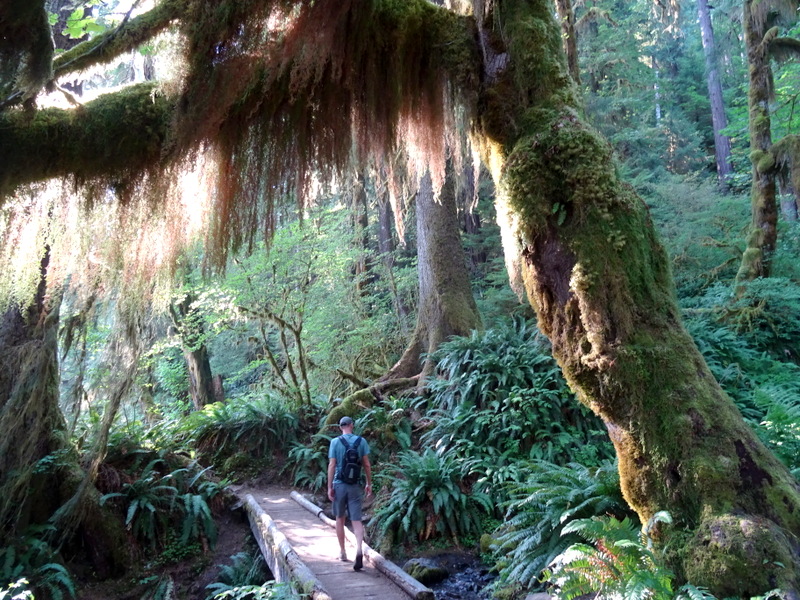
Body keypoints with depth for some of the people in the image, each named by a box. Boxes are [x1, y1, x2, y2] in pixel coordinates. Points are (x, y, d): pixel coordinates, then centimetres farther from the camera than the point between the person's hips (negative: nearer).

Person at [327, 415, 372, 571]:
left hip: (339, 484, 0)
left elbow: (332, 465, -8)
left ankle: (342, 551, 26)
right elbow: (367, 465, 0)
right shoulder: (361, 441, -1)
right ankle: (358, 549, -20)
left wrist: (329, 487, -4)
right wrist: (369, 484, 9)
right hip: (356, 485, 0)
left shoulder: (335, 442, -5)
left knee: (340, 519, 16)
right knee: (357, 520, 1)